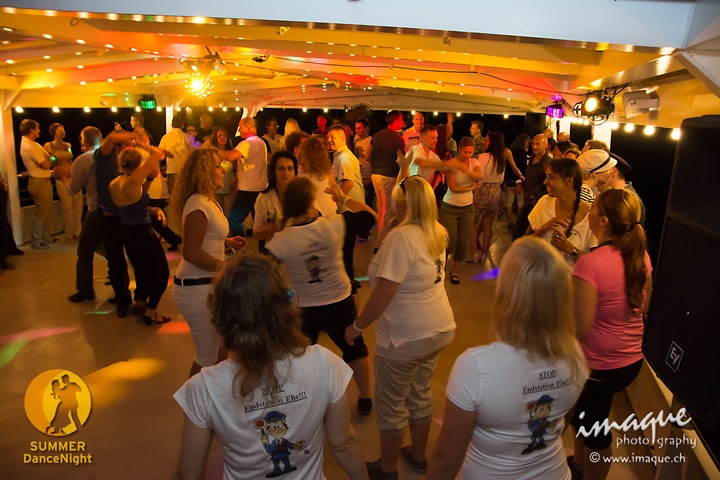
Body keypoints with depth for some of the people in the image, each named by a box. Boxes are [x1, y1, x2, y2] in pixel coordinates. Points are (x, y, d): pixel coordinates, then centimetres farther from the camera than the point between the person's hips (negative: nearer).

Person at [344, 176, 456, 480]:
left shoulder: (402, 237, -24)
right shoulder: (438, 233, 1)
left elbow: (384, 293, -26)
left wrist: (357, 326, -11)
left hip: (406, 337, -8)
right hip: (439, 329, 8)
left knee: (391, 406, 13)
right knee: (420, 394, 25)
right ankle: (419, 456, 44)